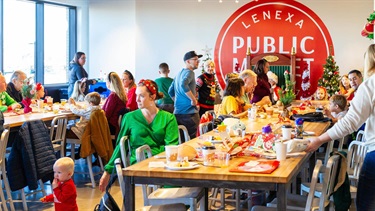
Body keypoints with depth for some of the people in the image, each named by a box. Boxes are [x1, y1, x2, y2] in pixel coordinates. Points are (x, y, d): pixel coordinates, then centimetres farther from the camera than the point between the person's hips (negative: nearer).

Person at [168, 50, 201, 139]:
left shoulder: (179, 73, 19)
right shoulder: (189, 72, -9)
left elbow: (171, 91, 25)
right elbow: (183, 85, -30)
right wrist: (193, 99, -21)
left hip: (177, 112, 9)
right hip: (189, 112, -9)